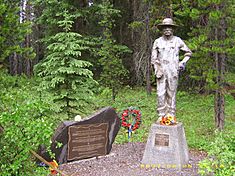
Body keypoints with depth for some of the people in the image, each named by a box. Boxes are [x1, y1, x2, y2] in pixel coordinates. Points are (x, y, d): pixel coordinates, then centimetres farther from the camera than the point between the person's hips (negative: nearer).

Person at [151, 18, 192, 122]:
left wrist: (183, 62, 4)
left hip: (173, 72, 0)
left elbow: (188, 52, 17)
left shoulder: (177, 40, 6)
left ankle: (171, 115, 10)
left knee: (171, 94, 2)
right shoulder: (157, 42, 6)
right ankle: (161, 115, 4)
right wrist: (157, 69, -6)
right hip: (161, 71, 0)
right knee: (160, 94, -4)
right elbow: (153, 58, 6)